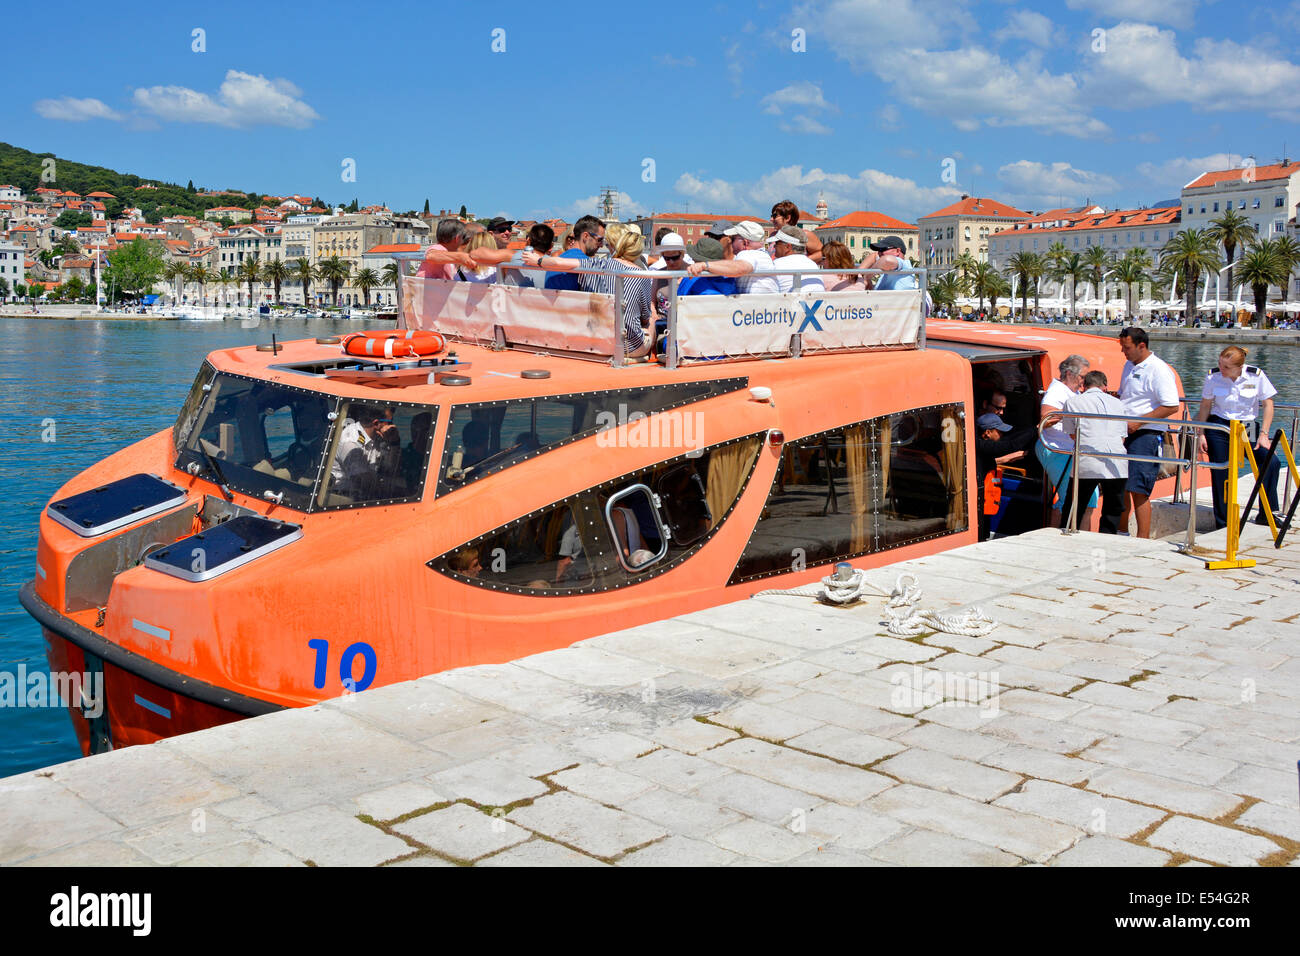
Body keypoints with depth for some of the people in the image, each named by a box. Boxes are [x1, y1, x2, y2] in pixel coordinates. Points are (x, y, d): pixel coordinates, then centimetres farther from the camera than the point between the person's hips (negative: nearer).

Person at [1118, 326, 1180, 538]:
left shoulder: (1159, 370, -11)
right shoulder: (1129, 366, 16)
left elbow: (1172, 407, -16)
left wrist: (1139, 421, -18)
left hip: (1147, 435, -8)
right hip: (1125, 433, 8)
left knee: (1138, 489, -11)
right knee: (1120, 486, 10)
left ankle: (1143, 540, -6)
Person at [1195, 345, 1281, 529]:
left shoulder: (1256, 375, -9)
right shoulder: (1213, 377, -7)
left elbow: (1268, 404, 0)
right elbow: (1205, 406, 4)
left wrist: (1264, 434, -6)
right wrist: (1201, 434, 0)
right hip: (1219, 429, 0)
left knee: (1272, 462, -18)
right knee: (1220, 474, -1)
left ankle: (1267, 514, -6)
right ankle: (1222, 524, 11)